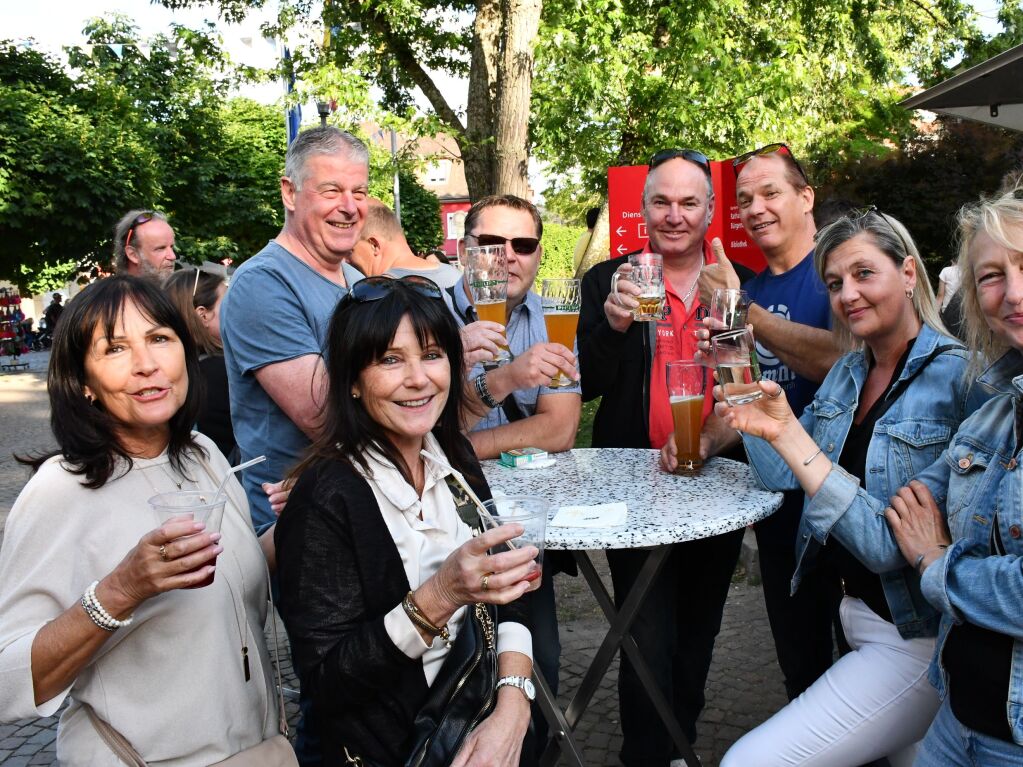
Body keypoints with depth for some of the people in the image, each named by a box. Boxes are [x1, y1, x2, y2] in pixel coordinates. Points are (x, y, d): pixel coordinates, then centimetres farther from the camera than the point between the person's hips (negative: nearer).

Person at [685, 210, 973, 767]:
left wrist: (788, 433, -29)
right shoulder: (847, 373, 7)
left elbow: (893, 543, -23)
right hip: (858, 612, 8)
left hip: (914, 634, -7)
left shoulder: (957, 379, -18)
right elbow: (781, 475, 4)